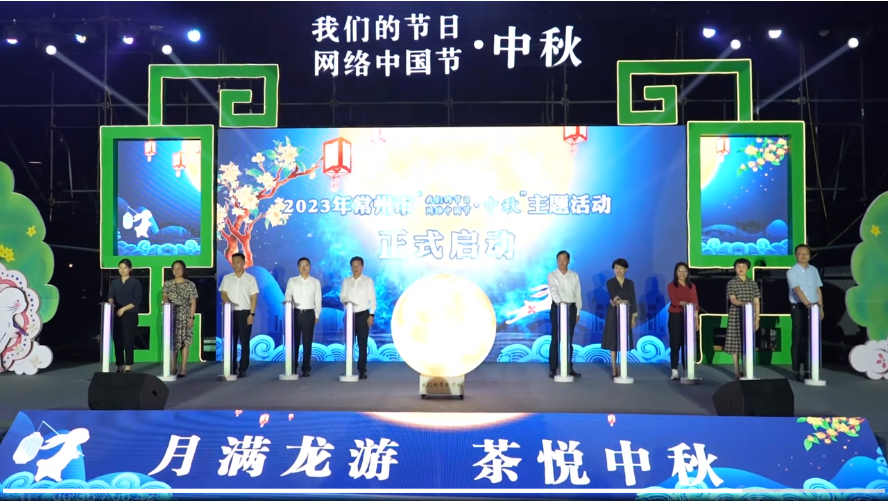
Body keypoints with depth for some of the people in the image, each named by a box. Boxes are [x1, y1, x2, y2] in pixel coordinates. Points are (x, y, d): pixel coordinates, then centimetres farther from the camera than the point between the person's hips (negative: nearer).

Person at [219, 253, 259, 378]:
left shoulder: (250, 278, 1)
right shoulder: (227, 278, 8)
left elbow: (254, 298, -1)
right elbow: (223, 294, 4)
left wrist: (251, 314, -10)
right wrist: (227, 300, -19)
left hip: (245, 312, -2)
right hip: (230, 313, 2)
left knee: (244, 342, -1)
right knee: (231, 342, 3)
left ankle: (243, 369, 4)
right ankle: (231, 369, 9)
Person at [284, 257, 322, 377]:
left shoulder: (316, 282, 8)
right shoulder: (292, 281, 7)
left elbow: (318, 300, 7)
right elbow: (288, 295, -3)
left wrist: (317, 315, 3)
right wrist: (288, 302, -25)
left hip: (309, 314, 0)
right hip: (295, 313, 0)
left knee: (307, 342, 2)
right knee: (294, 341, 1)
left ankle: (306, 369, 7)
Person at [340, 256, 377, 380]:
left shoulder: (368, 280, 3)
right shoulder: (346, 281, 9)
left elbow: (372, 299, 1)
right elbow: (342, 296, 8)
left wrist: (372, 314, -7)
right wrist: (346, 301, -16)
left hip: (363, 315, -2)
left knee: (362, 344, -1)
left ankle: (362, 371, 4)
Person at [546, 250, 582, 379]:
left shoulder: (574, 276, 7)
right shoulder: (552, 275, -4)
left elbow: (578, 294, 9)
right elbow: (553, 290, -21)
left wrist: (578, 312, 7)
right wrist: (559, 301, -40)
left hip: (571, 308, 3)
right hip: (557, 308, -3)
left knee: (569, 339, 8)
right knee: (556, 339, -4)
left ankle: (569, 368, 15)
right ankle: (553, 369, -1)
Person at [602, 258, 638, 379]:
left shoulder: (630, 283, 7)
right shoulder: (610, 282, 0)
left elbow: (633, 300, 5)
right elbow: (613, 296, -16)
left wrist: (633, 317, 1)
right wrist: (625, 301, -26)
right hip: (613, 314, -2)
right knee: (613, 341, -2)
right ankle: (614, 370, 1)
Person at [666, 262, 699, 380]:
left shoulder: (692, 286, 12)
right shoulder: (671, 286, 2)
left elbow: (695, 303, 10)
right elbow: (673, 300, -14)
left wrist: (696, 319, 3)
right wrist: (682, 303, -34)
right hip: (675, 317, -2)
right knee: (675, 344, -3)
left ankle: (687, 370, 5)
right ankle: (675, 371, 0)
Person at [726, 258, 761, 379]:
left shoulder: (753, 284, 9)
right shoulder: (731, 283, 0)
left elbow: (757, 302, 9)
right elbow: (732, 300, -11)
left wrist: (757, 319, 3)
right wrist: (742, 303, -32)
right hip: (736, 317, -2)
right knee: (735, 343, -1)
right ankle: (737, 371, 6)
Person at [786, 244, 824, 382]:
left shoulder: (814, 270, 10)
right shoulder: (792, 272, -9)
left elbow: (818, 289, 13)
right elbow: (797, 290, -22)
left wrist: (821, 306, 7)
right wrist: (807, 304, -34)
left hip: (813, 307, 5)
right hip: (799, 307, -5)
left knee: (810, 339, 8)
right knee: (797, 340, -2)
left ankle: (808, 369, 16)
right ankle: (796, 371, 2)